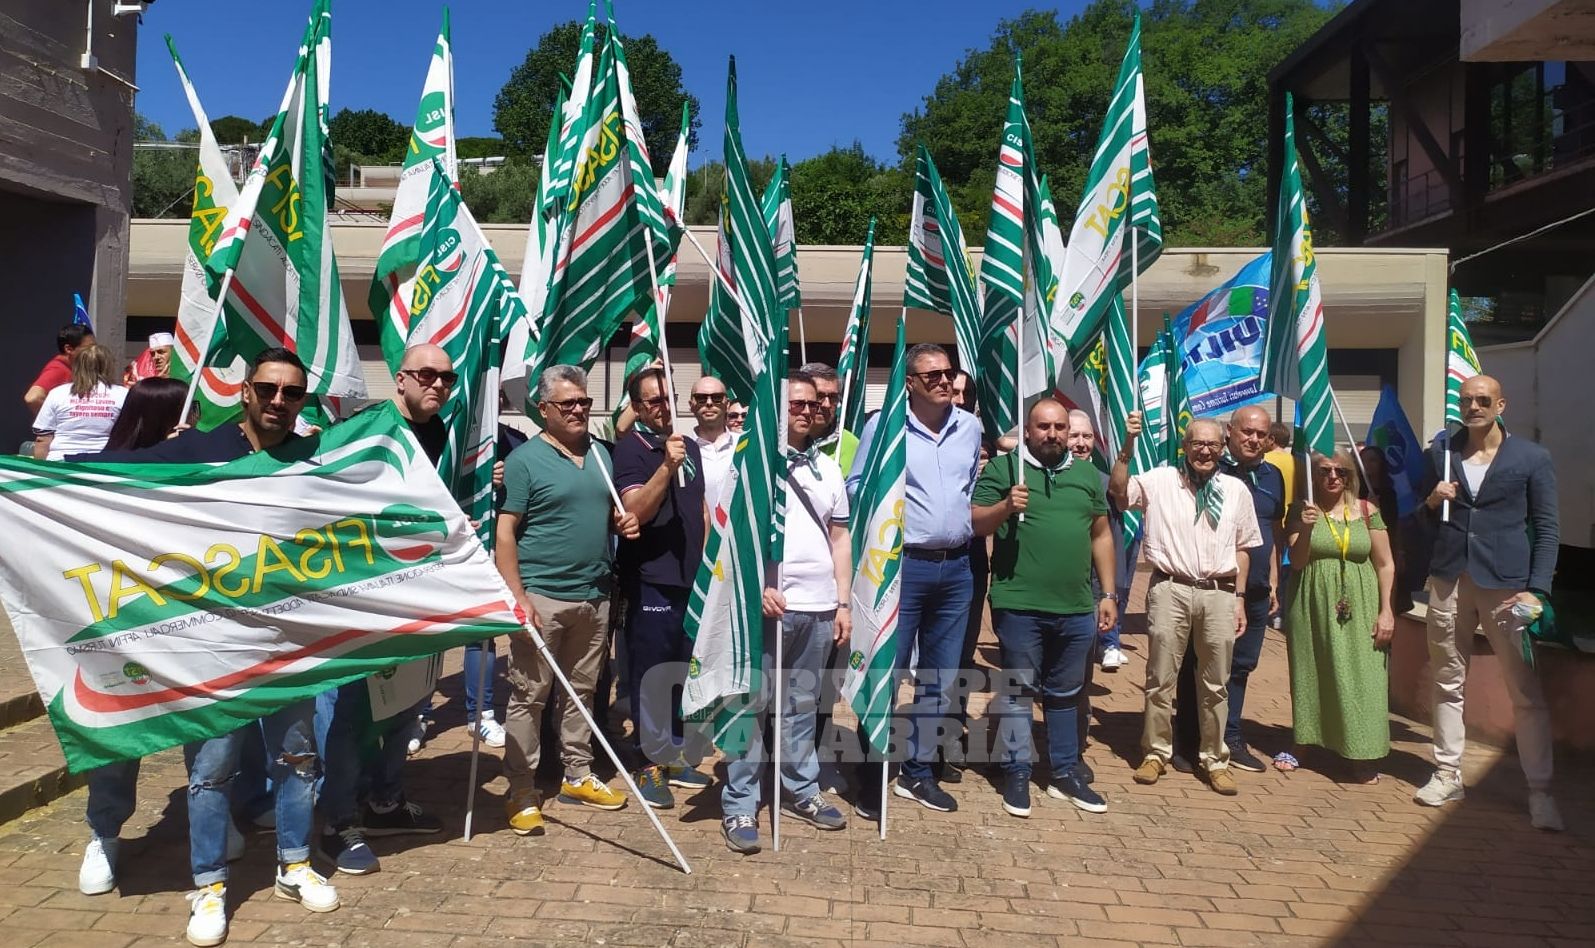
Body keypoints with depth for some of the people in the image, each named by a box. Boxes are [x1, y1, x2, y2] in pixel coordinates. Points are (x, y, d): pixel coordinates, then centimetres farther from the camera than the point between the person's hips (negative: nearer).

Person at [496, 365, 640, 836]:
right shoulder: (525, 459, -7)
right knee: (529, 696, 1)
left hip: (595, 595, 6)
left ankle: (578, 776, 29)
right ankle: (521, 794, 11)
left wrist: (624, 520, -1)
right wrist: (518, 597, -18)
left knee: (583, 691, 16)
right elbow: (504, 533, -10)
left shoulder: (601, 454, 11)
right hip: (542, 597, -6)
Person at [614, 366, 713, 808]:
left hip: (690, 577, 7)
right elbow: (635, 510, -19)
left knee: (681, 671, 14)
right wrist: (667, 465, -29)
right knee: (653, 672, -2)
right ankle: (653, 762, 9)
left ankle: (674, 754, 27)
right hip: (652, 579, -7)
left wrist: (707, 562, 17)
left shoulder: (689, 445, 14)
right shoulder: (630, 449, -7)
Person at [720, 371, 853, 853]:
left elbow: (840, 537, 17)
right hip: (769, 604, -5)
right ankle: (738, 805, 7)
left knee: (802, 705, 14)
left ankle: (801, 789, 26)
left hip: (819, 607, 5)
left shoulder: (827, 467, 15)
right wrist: (758, 586, -16)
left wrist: (843, 603, 12)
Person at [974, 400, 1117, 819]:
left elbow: (1101, 535, 15)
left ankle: (1065, 773, 27)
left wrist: (1108, 594, 11)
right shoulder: (1003, 468, -1)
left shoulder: (1088, 474, 12)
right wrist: (1005, 507, -23)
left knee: (1066, 694, 15)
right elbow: (975, 524, -4)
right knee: (1017, 691, 5)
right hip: (1019, 605, -4)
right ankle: (1016, 773, 16)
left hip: (1077, 609, 4)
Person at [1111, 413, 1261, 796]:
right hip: (1170, 590, -2)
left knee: (1215, 684, 11)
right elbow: (1119, 491, -15)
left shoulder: (1236, 490, 8)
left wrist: (1239, 599, 9)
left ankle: (1215, 760, 24)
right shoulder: (1160, 480, 0)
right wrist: (1129, 445, -21)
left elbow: (1242, 549, 12)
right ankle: (1156, 753, 21)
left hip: (1219, 594, 2)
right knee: (1160, 679, 6)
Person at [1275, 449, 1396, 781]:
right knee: (1310, 676, 9)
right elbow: (1296, 563, -3)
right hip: (1314, 608, 0)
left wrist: (1386, 610, -2)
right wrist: (1305, 529, -19)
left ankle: (1364, 755, 7)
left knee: (1360, 678, -2)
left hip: (1359, 609, 0)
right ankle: (1302, 743, 21)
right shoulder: (1303, 511, 1)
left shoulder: (1367, 511, 3)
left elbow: (1385, 564, 4)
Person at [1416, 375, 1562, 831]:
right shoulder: (1441, 452, 10)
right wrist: (1432, 501, -5)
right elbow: (1422, 520, 18)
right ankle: (1448, 775, 20)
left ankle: (1540, 791, 7)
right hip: (1448, 583, 3)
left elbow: (1547, 530, 2)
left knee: (1526, 691, -2)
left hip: (1506, 586, -3)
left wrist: (1537, 589, -8)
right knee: (1448, 684, 10)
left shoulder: (1533, 458, 3)